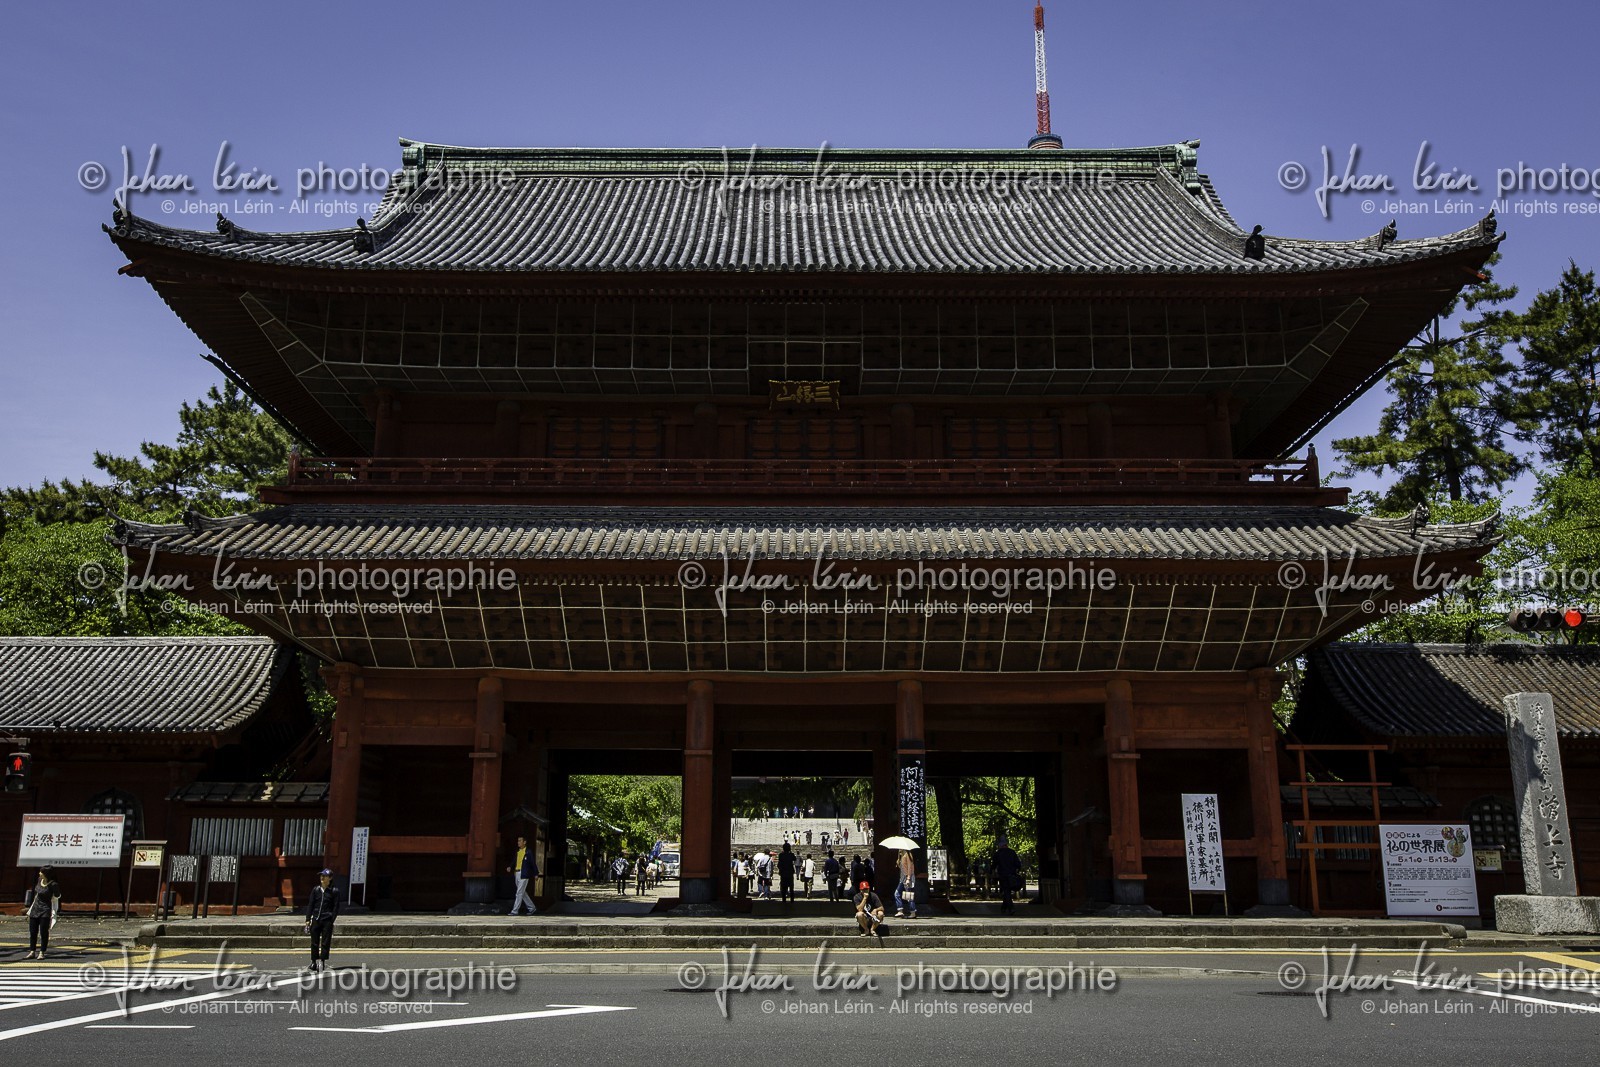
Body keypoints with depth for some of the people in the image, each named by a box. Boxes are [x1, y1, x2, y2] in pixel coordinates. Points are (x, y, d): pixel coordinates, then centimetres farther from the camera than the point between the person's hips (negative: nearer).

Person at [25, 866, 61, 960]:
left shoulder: (53, 885, -15)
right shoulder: (39, 880, 4)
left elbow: (56, 898, -7)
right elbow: (35, 894, 18)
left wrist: (54, 913, -9)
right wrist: (30, 908, 21)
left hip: (45, 911, -7)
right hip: (34, 910, 7)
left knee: (43, 933, -1)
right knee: (32, 932, 8)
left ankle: (42, 953, 6)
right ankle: (32, 952, 14)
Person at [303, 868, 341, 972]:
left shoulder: (334, 891, -2)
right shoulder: (316, 889, 6)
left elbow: (336, 907, -1)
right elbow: (310, 905, 10)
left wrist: (332, 921, -9)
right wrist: (308, 919, 4)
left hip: (327, 920, -3)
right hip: (316, 919, 3)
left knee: (325, 943, -1)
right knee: (314, 942, 7)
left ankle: (323, 962, 5)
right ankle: (314, 962, 18)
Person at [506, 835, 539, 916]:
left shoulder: (528, 852, -7)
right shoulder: (517, 852, 11)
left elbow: (533, 863, -6)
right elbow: (514, 861, 13)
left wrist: (536, 874, -5)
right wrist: (510, 867, -6)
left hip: (524, 875, -8)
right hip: (517, 874, 8)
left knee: (519, 893, -7)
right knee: (522, 893, 14)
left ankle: (515, 911, -3)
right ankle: (532, 907, 26)